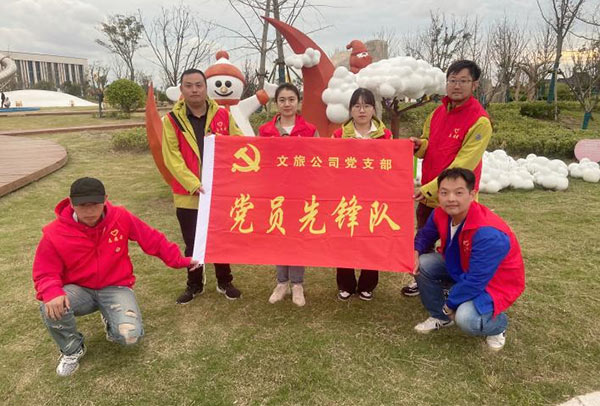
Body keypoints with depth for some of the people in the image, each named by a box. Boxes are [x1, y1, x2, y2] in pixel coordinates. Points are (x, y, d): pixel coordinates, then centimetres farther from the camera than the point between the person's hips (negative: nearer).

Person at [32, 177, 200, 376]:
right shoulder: (55, 233, -16)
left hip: (115, 288, 0)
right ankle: (72, 350, 2)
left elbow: (153, 239, -3)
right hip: (80, 290, 1)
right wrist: (52, 293, -33)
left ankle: (111, 321, 17)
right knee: (51, 308, -32)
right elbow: (45, 274, -9)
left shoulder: (120, 218, -13)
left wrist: (179, 261, 3)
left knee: (130, 335, -25)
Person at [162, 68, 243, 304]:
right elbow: (172, 158, -9)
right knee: (192, 243, 12)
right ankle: (194, 285, 31)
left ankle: (224, 282, 32)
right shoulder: (172, 120, -4)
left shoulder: (223, 115, 1)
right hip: (188, 194, -1)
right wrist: (193, 184, -20)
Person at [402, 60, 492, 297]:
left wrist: (429, 189, -26)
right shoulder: (438, 112, 5)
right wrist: (419, 145, -7)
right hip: (427, 195, 7)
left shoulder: (480, 121, -17)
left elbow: (462, 165, -22)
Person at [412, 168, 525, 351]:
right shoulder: (441, 214, -14)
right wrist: (415, 252, -15)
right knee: (422, 264, -13)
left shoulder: (488, 233, -37)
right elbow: (425, 235, 7)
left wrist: (450, 304, -20)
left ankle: (498, 325, 7)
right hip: (461, 269, 7)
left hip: (495, 283, -7)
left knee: (466, 319, -32)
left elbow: (475, 282, -33)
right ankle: (440, 316, 11)